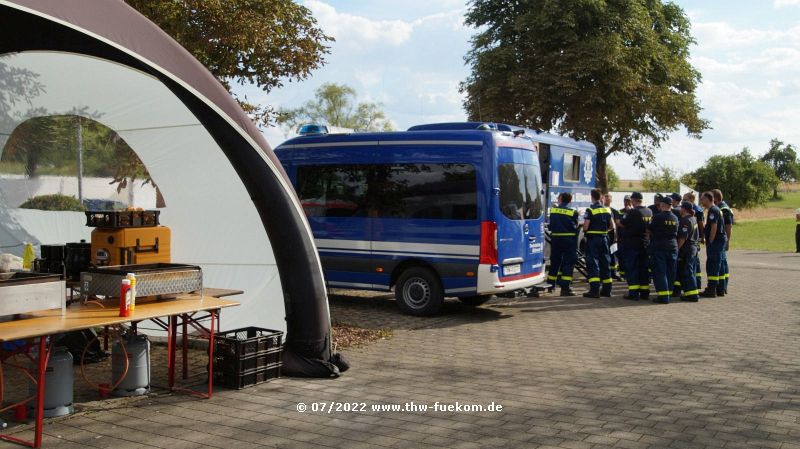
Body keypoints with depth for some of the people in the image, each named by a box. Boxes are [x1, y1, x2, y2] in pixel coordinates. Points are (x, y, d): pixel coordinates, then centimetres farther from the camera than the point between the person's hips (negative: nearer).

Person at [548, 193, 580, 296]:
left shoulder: (553, 210, 1)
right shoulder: (573, 212, -6)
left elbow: (550, 225, 7)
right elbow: (575, 228, 0)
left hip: (555, 238, 3)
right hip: (569, 240, -3)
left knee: (554, 261, 16)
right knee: (568, 263, 0)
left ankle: (551, 285, 25)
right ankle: (565, 288, -6)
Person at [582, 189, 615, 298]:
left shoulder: (590, 210, -12)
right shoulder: (607, 210, 8)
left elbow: (585, 227, -15)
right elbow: (612, 226, 11)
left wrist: (584, 231, 6)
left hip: (592, 238, -6)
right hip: (604, 238, 6)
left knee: (593, 263, -5)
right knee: (605, 263, 13)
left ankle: (594, 290, -12)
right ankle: (607, 289, 18)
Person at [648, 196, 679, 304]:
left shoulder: (658, 217, -12)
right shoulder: (675, 218, 5)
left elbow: (649, 230, -3)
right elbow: (676, 232, 14)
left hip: (659, 247, -5)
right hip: (673, 246, 5)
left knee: (659, 271, -3)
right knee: (670, 271, 11)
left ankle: (663, 296, -8)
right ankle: (669, 292, 17)